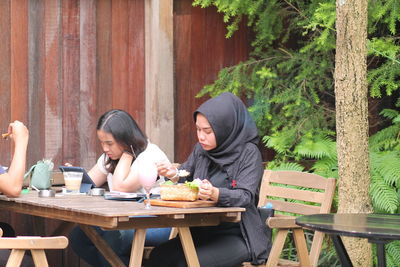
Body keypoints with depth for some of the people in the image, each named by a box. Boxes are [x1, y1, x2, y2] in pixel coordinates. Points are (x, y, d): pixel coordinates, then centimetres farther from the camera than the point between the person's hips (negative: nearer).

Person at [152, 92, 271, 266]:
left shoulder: (249, 153, -10)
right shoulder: (201, 149, 8)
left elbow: (245, 196, -21)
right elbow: (186, 175, 23)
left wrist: (215, 193, -40)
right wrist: (173, 174, -1)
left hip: (237, 236, -6)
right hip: (202, 231, 6)